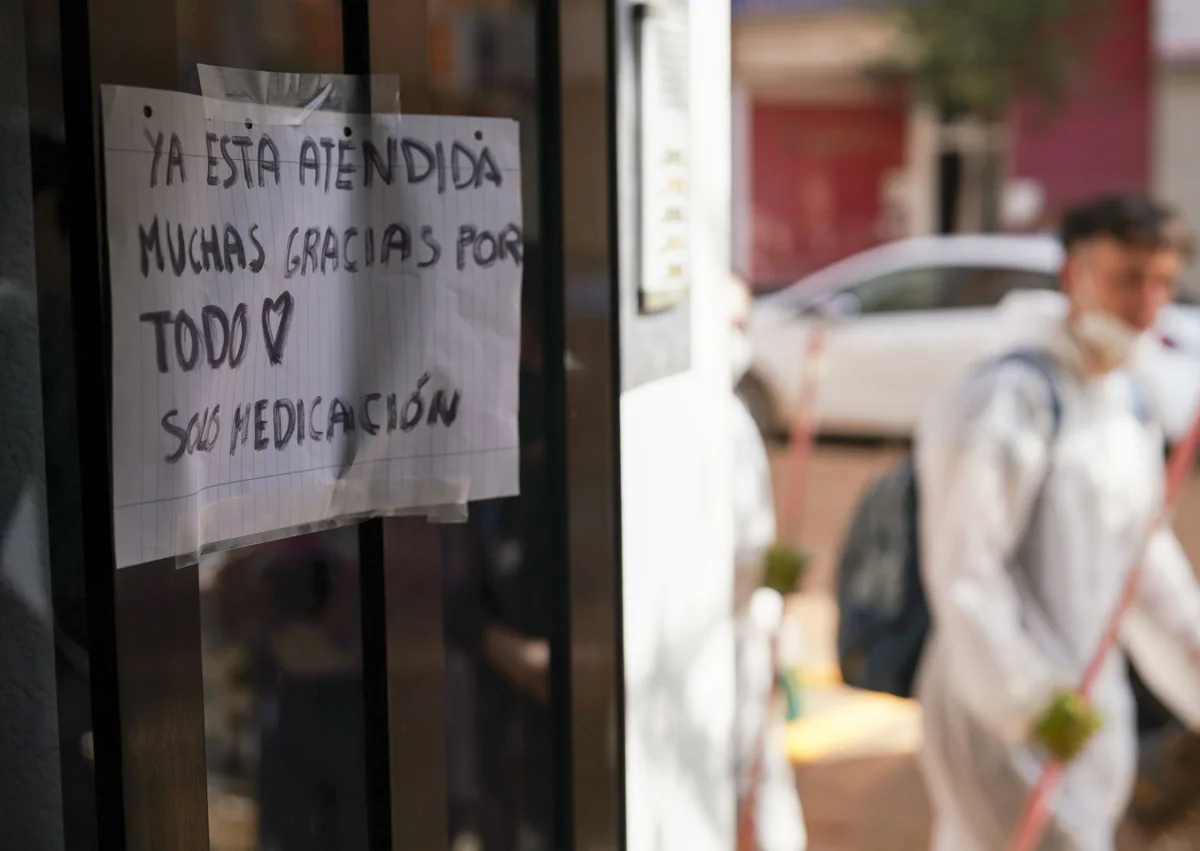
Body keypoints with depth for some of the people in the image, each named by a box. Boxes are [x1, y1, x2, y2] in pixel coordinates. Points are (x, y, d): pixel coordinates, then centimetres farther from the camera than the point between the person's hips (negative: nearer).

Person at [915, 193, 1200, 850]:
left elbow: (1146, 564, 20)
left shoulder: (1130, 408, 12)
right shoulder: (1010, 399, -16)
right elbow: (960, 569, -21)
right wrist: (1031, 699, -25)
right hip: (998, 716, -9)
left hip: (1085, 713, 9)